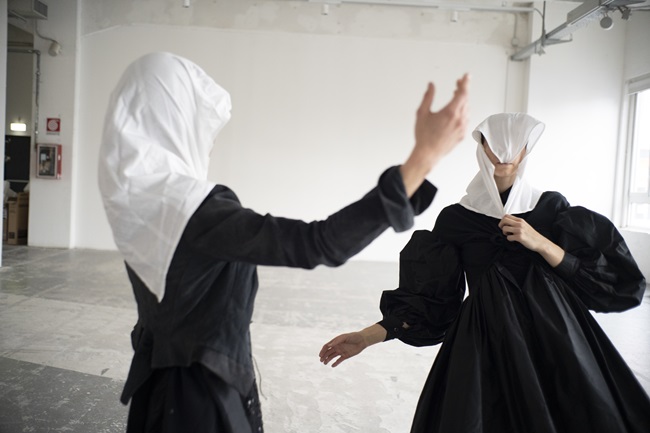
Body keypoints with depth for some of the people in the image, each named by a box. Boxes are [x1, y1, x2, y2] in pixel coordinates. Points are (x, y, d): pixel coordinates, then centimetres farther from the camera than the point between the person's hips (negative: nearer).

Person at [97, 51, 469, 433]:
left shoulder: (140, 196, -3)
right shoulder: (190, 207, -31)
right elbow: (317, 244, -39)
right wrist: (425, 155, -40)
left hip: (163, 370, 9)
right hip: (200, 386, -9)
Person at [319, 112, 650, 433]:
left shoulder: (551, 207, 2)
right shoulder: (455, 218, -1)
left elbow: (619, 282, -2)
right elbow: (427, 299, -1)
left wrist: (541, 244, -14)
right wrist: (370, 335, -12)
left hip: (553, 338, 1)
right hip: (485, 345, -1)